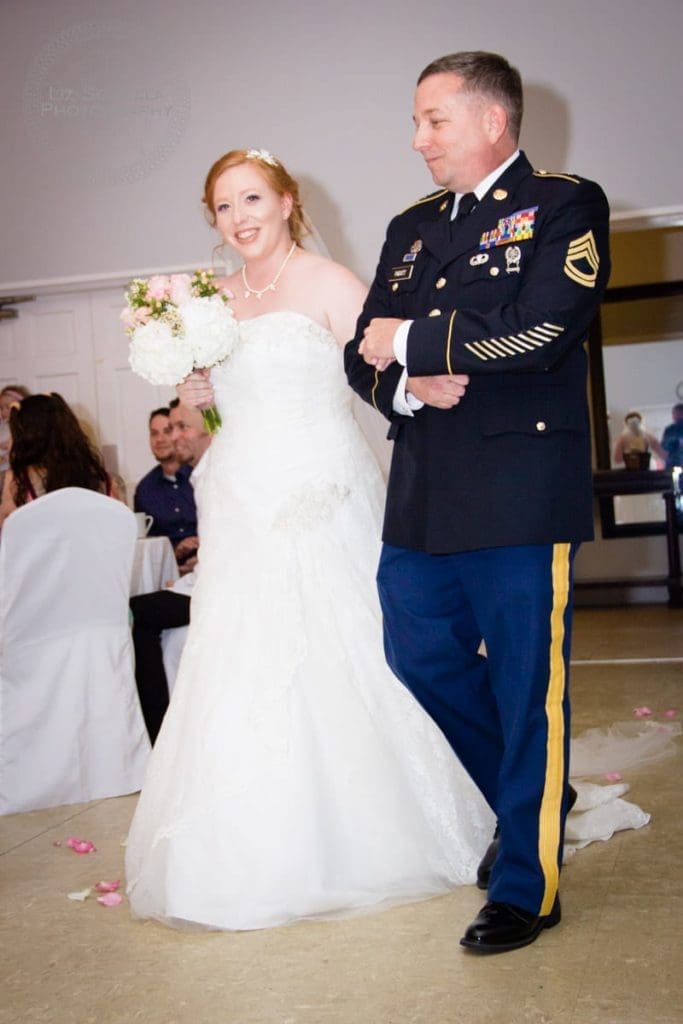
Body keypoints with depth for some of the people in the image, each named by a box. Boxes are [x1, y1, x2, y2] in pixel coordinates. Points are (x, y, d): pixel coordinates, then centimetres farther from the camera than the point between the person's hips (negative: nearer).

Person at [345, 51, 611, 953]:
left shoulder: (565, 207, -1)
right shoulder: (410, 228, 18)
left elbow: (540, 326, -18)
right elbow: (364, 352, 15)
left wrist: (412, 339, -8)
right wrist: (406, 383, -8)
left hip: (518, 495, -7)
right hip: (423, 497, 7)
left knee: (527, 688, 1)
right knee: (421, 661, 13)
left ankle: (528, 885, 17)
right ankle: (530, 803, 38)